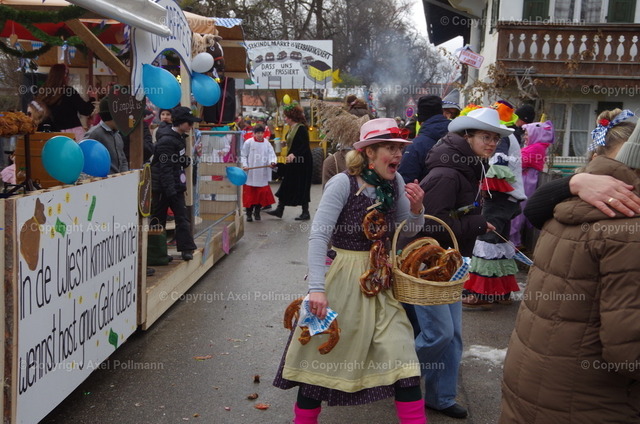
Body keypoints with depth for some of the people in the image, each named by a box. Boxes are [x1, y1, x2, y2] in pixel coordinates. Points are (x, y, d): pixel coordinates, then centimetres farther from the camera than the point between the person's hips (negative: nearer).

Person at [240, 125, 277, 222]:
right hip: (250, 174, -2)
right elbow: (243, 156, 2)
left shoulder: (267, 144, 6)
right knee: (249, 194, 1)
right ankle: (249, 213, 13)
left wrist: (272, 162, -20)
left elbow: (272, 154, 0)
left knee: (262, 193, 3)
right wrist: (244, 165, -13)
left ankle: (257, 212, 22)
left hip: (262, 175, 2)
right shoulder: (248, 142, -1)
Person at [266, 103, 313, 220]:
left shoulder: (301, 128, -17)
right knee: (285, 186, 12)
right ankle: (279, 210, 19)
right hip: (292, 162, 10)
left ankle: (305, 212, 10)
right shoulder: (292, 129, 11)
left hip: (301, 163, -10)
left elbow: (304, 146, -24)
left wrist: (293, 154, -36)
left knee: (301, 188, -1)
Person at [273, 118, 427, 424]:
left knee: (401, 352, 3)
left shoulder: (394, 182, 1)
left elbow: (408, 231, 9)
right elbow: (318, 235, -21)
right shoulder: (343, 183, -16)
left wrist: (416, 210, -13)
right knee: (325, 353, 7)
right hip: (343, 278, -5)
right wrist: (317, 287, -28)